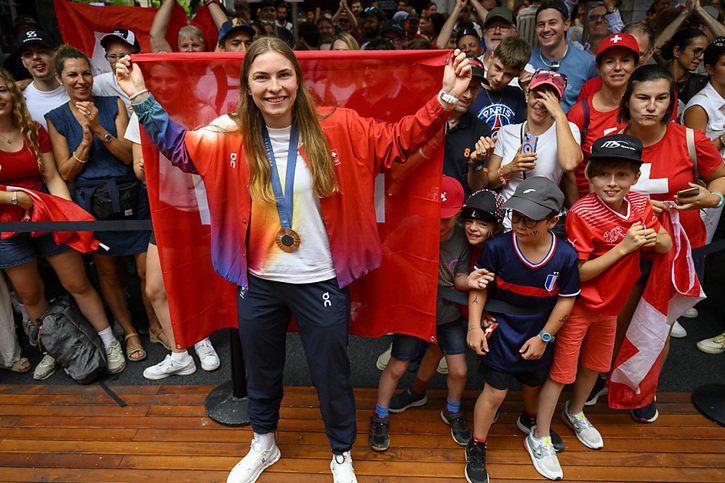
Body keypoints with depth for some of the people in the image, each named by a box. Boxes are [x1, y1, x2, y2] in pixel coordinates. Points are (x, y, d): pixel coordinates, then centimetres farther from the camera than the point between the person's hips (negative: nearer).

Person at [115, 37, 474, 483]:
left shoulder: (338, 129, -9)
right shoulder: (230, 137, -5)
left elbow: (398, 140, -5)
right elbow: (178, 145, 10)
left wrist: (446, 98, -14)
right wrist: (141, 98, 1)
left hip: (321, 281, -2)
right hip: (258, 282, 2)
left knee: (332, 373, 16)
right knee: (261, 371, 24)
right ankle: (263, 445, 53)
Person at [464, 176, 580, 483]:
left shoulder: (565, 255, -18)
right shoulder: (498, 247, -23)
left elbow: (566, 299, -7)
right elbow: (479, 286, -11)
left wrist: (544, 337, -7)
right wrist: (474, 326, -16)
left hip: (538, 335, 3)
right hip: (501, 331, -2)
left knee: (534, 385, 26)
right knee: (495, 392, 3)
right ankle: (476, 448, 25)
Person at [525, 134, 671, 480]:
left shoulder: (640, 205, -7)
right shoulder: (582, 213, -26)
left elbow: (667, 246, 4)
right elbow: (578, 273, -25)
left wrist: (653, 237, -18)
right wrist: (623, 247, -29)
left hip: (610, 304, 7)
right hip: (577, 305, -7)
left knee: (595, 364, 25)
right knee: (560, 371, 4)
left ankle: (575, 413, 52)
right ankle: (539, 439, 21)